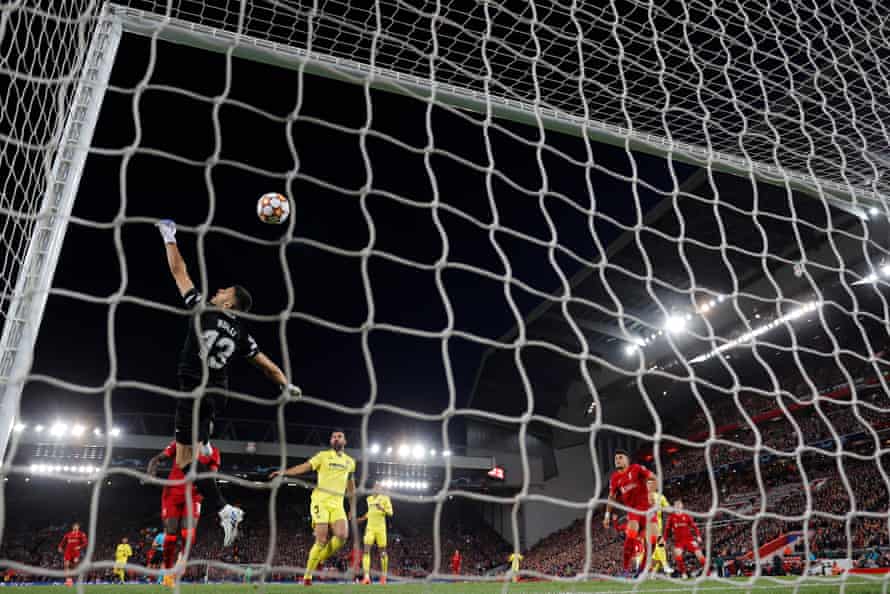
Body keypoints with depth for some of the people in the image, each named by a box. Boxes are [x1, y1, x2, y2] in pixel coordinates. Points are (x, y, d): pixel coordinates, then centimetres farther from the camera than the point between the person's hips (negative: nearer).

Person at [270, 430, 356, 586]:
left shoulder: (350, 461, 15)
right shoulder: (323, 455, 3)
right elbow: (305, 466, -9)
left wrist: (352, 506, 26)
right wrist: (284, 472, -24)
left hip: (337, 504, 4)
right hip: (320, 501, -4)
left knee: (342, 535, -17)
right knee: (322, 539, -12)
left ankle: (320, 560, 9)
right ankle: (307, 576, 4)